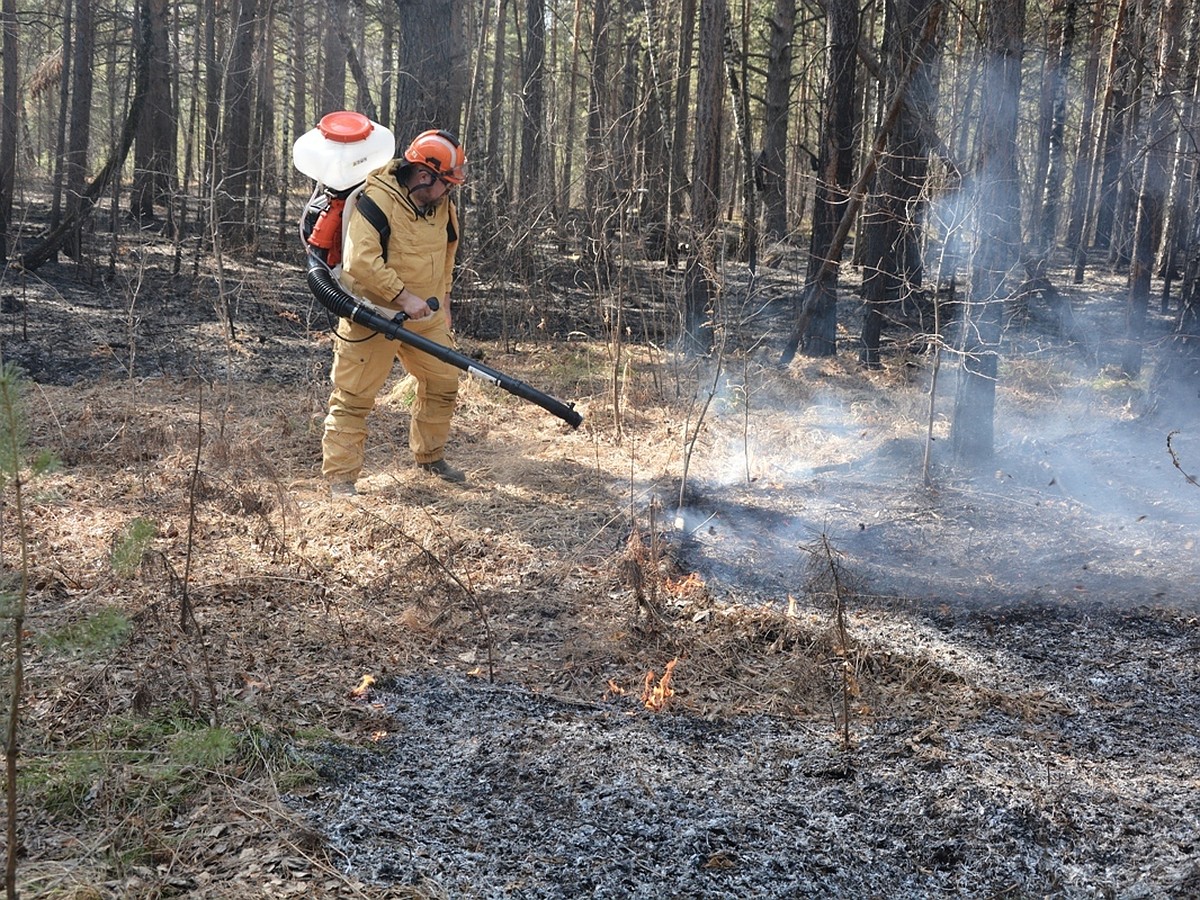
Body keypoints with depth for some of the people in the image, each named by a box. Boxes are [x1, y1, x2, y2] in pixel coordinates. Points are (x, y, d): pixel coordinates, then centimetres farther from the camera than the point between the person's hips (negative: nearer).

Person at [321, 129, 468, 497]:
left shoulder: (442, 206, 4)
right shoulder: (376, 200, -21)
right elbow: (360, 261, -30)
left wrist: (442, 301, 22)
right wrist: (403, 297, -28)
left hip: (424, 315, 8)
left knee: (443, 383, 12)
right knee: (354, 397, -3)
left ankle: (430, 457, 31)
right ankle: (339, 477, 4)